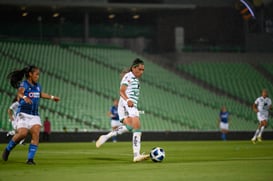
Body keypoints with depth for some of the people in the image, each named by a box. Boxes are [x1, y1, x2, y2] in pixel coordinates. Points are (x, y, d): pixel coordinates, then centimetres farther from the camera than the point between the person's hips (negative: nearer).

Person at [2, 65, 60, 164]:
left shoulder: (37, 86, 12)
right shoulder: (23, 84, -10)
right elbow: (19, 93, -33)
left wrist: (52, 97, 39)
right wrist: (24, 97, -54)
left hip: (34, 115, 6)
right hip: (23, 114, -6)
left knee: (36, 134, -12)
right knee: (22, 133, -21)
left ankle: (30, 158, -10)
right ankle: (8, 149, 6)